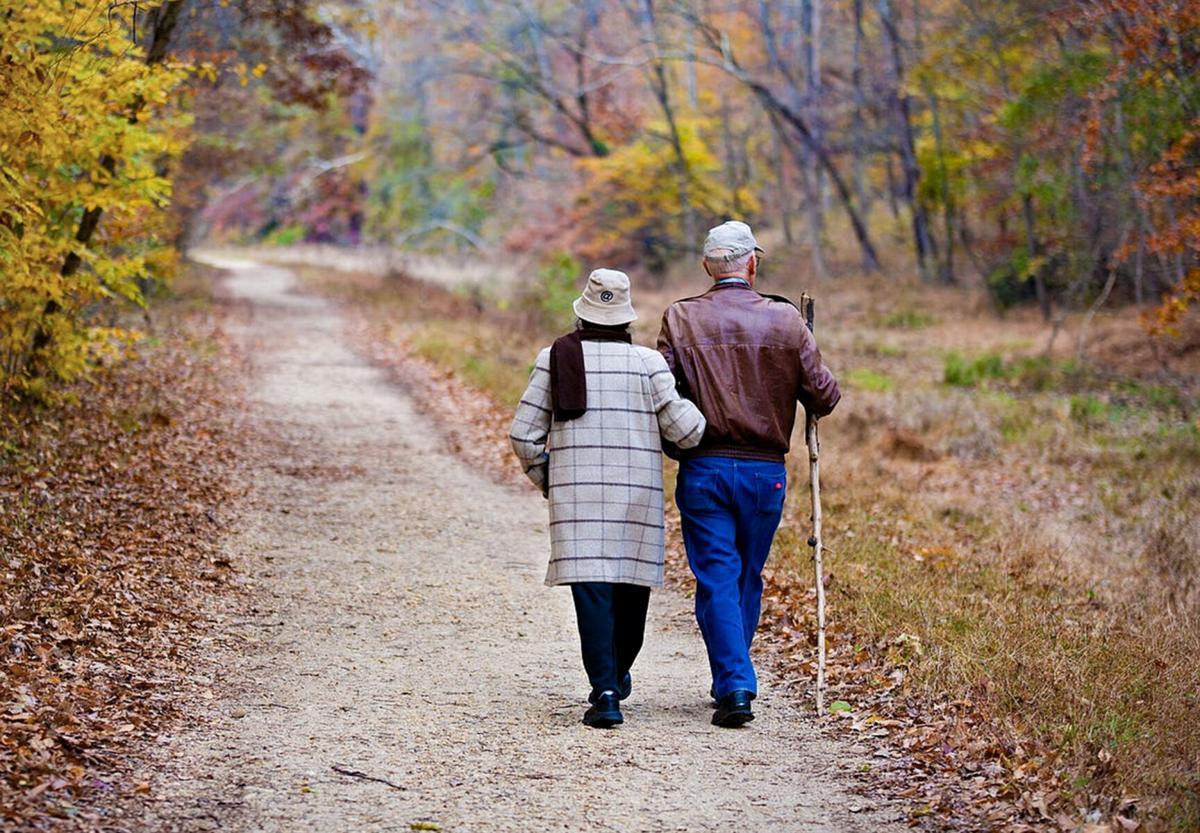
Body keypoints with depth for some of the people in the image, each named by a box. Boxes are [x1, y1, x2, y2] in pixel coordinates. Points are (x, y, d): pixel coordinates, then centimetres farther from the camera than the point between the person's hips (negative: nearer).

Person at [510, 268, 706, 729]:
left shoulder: (556, 358, 1)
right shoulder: (648, 363, -2)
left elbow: (523, 434, 2)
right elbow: (686, 429, -6)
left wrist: (545, 478, 18)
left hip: (577, 493, 0)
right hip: (638, 492, 0)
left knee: (592, 589, -4)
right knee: (631, 586, 17)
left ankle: (605, 691, -16)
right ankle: (616, 676, 34)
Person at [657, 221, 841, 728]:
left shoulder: (681, 320, -3)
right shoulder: (785, 320, -2)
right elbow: (824, 396, -1)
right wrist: (809, 403, 22)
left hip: (703, 468, -1)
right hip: (765, 471, 1)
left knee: (717, 579, 1)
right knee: (749, 577, 16)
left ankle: (734, 687, -8)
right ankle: (730, 681, 25)